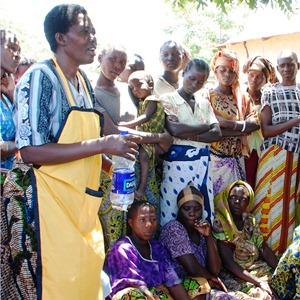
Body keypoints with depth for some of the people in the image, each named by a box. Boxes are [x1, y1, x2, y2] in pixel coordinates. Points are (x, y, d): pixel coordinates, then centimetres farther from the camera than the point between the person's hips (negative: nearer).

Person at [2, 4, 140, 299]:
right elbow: (31, 152, -21)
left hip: (80, 198, 8)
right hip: (47, 197, -7)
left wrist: (112, 164, 7)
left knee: (88, 276, 11)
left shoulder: (83, 81, 13)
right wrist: (103, 144, -21)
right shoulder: (40, 77, -12)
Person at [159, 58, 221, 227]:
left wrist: (189, 135, -10)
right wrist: (206, 126, -2)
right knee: (173, 212, -3)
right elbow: (175, 129, -15)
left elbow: (217, 133, 4)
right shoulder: (168, 99, 2)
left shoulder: (204, 103, 16)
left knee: (203, 211, 5)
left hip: (202, 161, 5)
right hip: (177, 161, -4)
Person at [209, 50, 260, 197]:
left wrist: (226, 123, -16)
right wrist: (243, 126, -16)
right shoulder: (208, 96, -4)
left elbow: (255, 123, -3)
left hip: (237, 159, 4)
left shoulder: (241, 97, 9)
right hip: (215, 158, -4)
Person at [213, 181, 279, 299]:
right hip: (233, 275, -6)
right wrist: (258, 282, -21)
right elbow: (228, 262, -18)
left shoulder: (250, 220, 4)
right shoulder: (219, 223, -15)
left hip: (255, 267, 6)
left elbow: (264, 249, 3)